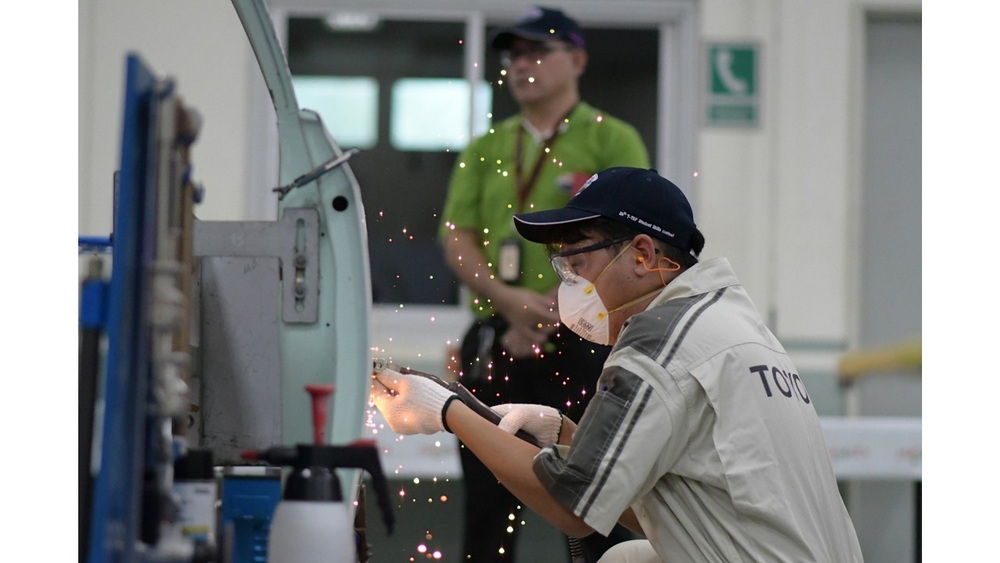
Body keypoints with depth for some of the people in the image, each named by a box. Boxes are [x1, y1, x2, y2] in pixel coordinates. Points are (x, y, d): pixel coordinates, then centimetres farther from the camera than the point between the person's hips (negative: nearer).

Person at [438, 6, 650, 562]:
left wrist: (550, 312, -15)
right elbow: (457, 238, 6)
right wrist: (509, 300, -12)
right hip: (494, 343, 5)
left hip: (582, 343, -4)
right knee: (488, 505, 6)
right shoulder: (484, 150, 16)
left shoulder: (613, 141, 2)